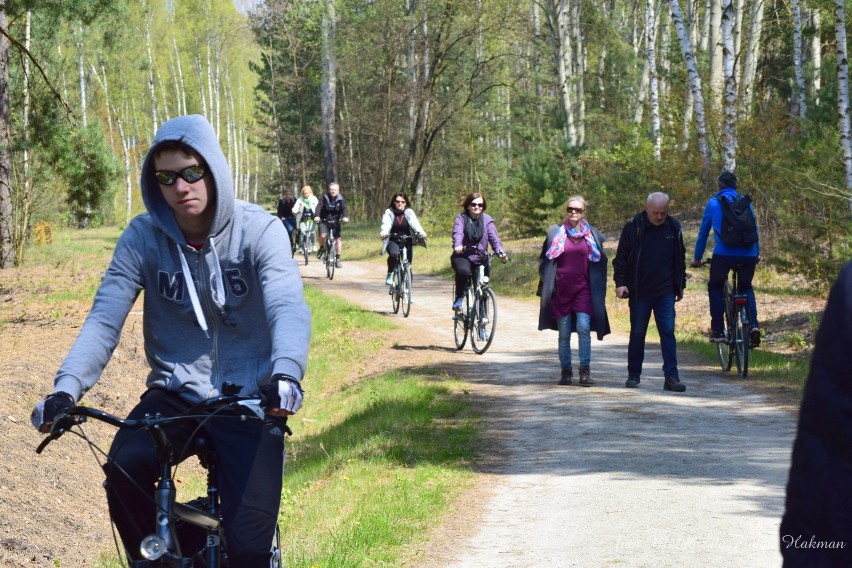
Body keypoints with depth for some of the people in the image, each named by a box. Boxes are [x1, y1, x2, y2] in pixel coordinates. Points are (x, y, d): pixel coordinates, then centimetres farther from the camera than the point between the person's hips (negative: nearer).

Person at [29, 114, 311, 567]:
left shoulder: (259, 230, -11)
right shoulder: (142, 237, -5)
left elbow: (288, 308, -25)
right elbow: (104, 319, -11)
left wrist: (286, 373, -46)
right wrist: (66, 388, -29)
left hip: (249, 398, -2)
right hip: (176, 394, 2)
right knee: (124, 468, -29)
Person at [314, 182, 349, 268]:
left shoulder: (340, 199, -5)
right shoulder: (325, 198, -8)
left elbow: (344, 208, -20)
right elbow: (319, 206, -22)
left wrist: (345, 217, -41)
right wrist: (316, 216, -41)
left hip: (335, 221, 1)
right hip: (324, 221, -1)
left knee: (338, 239, -11)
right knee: (323, 235, -26)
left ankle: (337, 259, 0)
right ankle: (321, 248, 5)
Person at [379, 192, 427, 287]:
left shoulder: (409, 212, 2)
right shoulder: (389, 212, -1)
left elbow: (414, 223, -16)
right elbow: (386, 223, -19)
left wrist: (421, 233, -37)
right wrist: (384, 232, -43)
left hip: (406, 241, 2)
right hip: (393, 241, -2)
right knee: (394, 254, -33)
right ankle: (390, 274, -10)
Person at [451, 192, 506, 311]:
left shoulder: (487, 220, 2)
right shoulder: (461, 218, -3)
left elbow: (494, 237, -11)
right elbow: (457, 233, -22)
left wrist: (500, 252, -30)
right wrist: (458, 245, -44)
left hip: (480, 258, 3)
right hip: (462, 256, -3)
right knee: (463, 271, -36)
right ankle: (459, 298, -13)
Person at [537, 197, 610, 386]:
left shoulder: (593, 235, 8)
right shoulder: (555, 232, 7)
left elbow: (601, 262, 15)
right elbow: (544, 260, 12)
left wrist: (597, 287, 8)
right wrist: (548, 284, 4)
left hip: (584, 291, -1)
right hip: (561, 291, 1)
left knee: (583, 327, -15)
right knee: (564, 333, 3)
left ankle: (585, 371, -11)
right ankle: (566, 371, 11)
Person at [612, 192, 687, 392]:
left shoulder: (673, 227, 5)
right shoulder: (633, 227, -4)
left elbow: (680, 259, 16)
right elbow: (621, 257, -1)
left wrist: (680, 285, 17)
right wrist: (620, 282, -10)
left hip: (666, 292, 2)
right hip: (639, 292, -2)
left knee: (668, 332, -5)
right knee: (637, 334, 7)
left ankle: (671, 377, -5)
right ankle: (633, 375, 18)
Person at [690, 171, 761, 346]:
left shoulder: (713, 203, 9)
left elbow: (703, 232, 14)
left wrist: (697, 258, 23)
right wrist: (757, 253, 37)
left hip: (723, 253, -3)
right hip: (748, 254, 3)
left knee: (715, 287, 20)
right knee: (746, 287, 24)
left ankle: (718, 331, 11)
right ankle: (753, 324, 1)